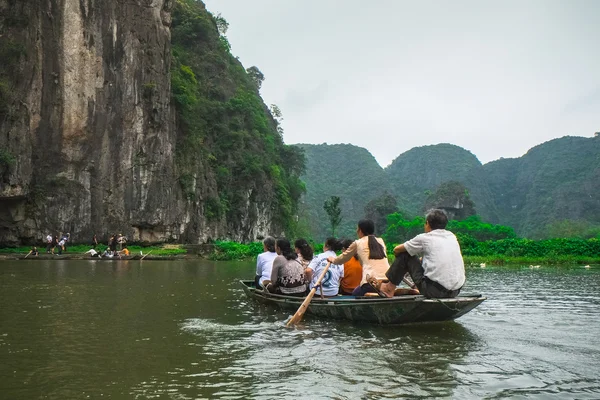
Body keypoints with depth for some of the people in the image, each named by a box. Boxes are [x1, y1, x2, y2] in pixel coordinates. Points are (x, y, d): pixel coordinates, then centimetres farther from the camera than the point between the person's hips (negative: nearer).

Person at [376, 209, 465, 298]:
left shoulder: (424, 238, 0)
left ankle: (389, 288, 19)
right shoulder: (452, 236, 15)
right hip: (456, 292, 6)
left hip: (435, 291, -6)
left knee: (405, 255, 8)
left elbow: (396, 250, 11)